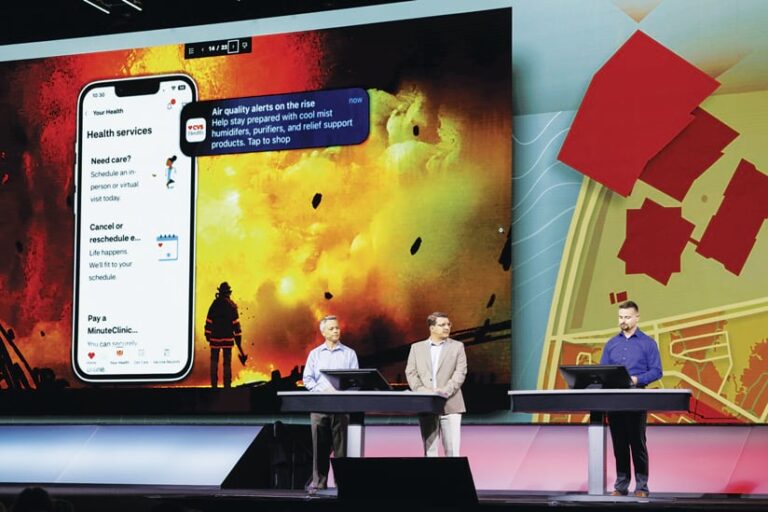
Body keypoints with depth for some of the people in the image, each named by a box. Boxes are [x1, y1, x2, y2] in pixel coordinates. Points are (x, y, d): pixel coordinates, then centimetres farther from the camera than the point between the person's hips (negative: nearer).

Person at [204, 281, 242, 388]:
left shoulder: (214, 304, -2)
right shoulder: (232, 306, -4)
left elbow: (209, 321, 0)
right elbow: (236, 323, -5)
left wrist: (207, 335, 10)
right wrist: (238, 337, 1)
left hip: (215, 337, 1)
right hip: (228, 337, -1)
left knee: (214, 361, 10)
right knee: (227, 362, 2)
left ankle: (214, 384, 8)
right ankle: (227, 384, -1)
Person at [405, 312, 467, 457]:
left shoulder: (457, 346, 9)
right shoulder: (416, 348, 13)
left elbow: (460, 373, -1)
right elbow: (410, 373, 6)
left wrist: (445, 391, -15)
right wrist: (421, 390, -11)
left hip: (450, 405, -1)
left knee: (452, 449, -4)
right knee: (429, 449, 3)